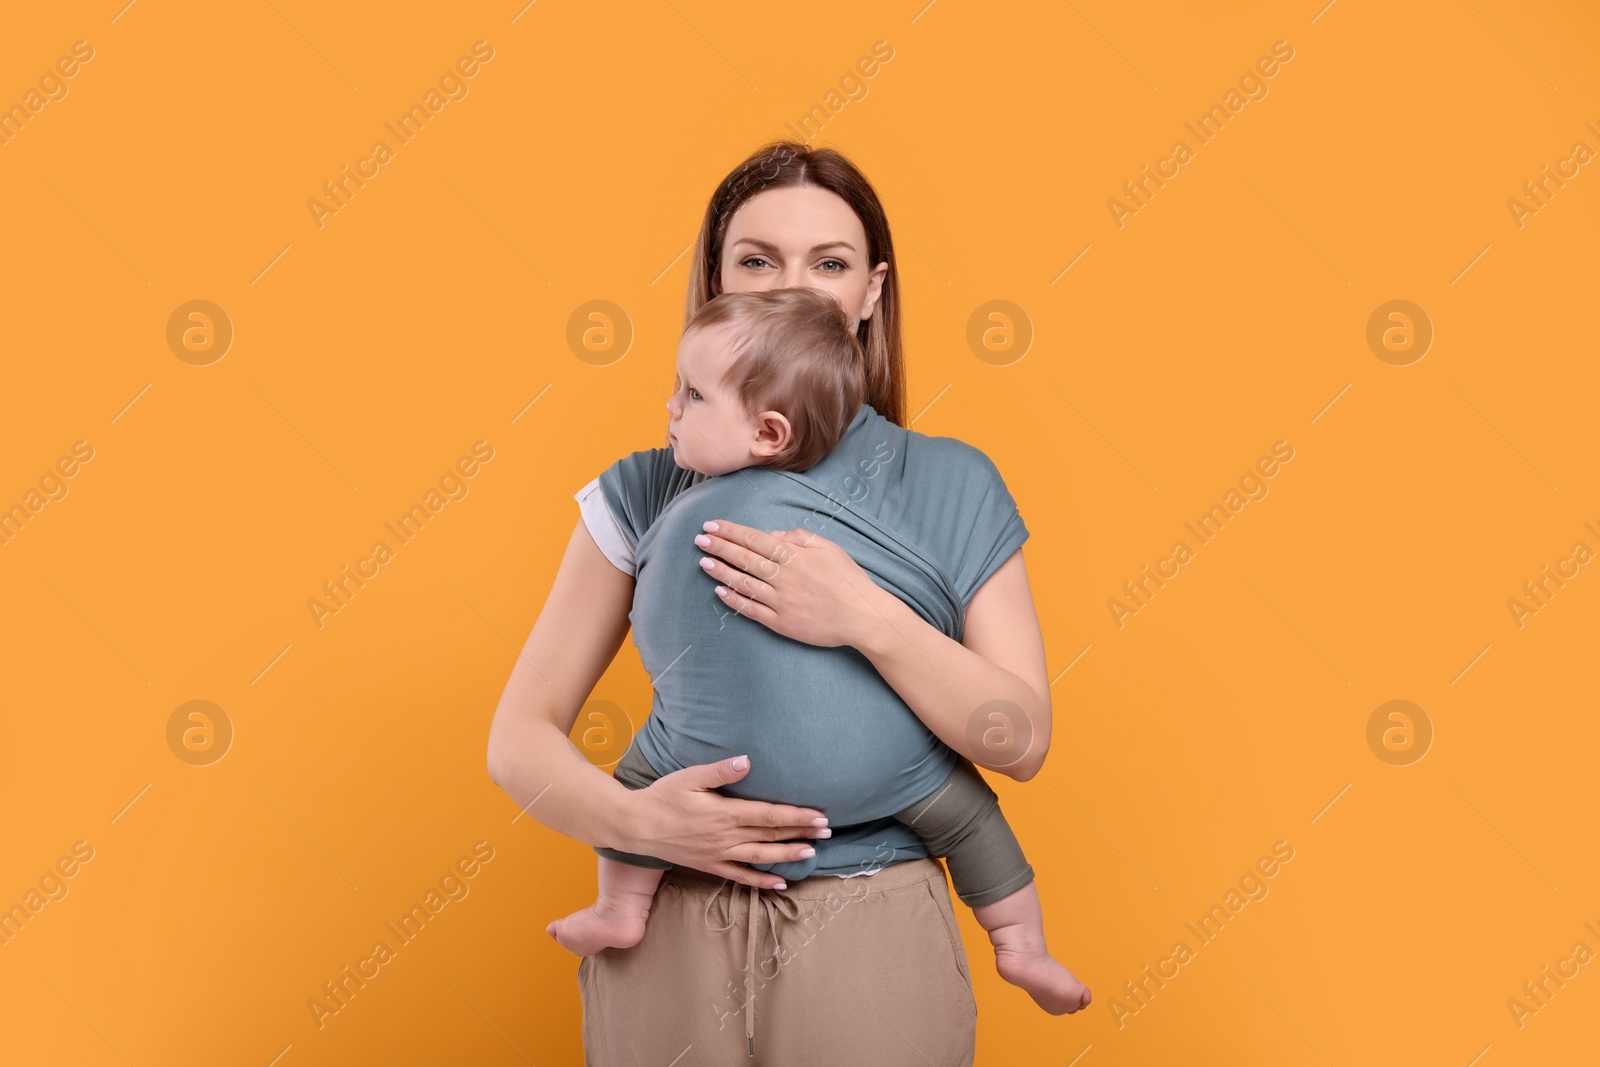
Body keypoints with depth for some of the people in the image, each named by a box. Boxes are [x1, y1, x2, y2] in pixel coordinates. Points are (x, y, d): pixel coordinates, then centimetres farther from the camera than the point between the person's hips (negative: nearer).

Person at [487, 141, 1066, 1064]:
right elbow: (521, 737, 0)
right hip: (674, 935, 1)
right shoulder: (648, 493, 0)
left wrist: (868, 620, -23)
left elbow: (1023, 740, -8)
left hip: (872, 943, 0)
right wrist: (635, 819, -19)